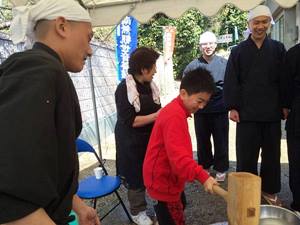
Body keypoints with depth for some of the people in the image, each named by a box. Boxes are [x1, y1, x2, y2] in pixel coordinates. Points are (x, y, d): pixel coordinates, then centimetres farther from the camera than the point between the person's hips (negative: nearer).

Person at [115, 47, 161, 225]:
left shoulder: (150, 85, 4)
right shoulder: (124, 89, -18)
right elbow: (129, 121, -21)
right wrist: (156, 116, -20)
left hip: (151, 139, 6)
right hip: (132, 143, -6)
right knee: (137, 177, 8)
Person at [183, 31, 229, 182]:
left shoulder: (224, 63, -1)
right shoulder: (193, 65, 3)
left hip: (220, 109, -1)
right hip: (201, 110, 1)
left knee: (221, 141, 7)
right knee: (202, 141, 12)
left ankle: (221, 169, 24)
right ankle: (204, 166, 29)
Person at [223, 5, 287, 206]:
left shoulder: (278, 49, 6)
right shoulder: (238, 51, 3)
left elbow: (285, 79, 6)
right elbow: (231, 81, -1)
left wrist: (285, 105, 1)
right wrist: (232, 107, -7)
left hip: (272, 112, 2)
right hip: (247, 112, -1)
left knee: (272, 154, 12)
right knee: (246, 155, 5)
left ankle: (270, 190, 28)